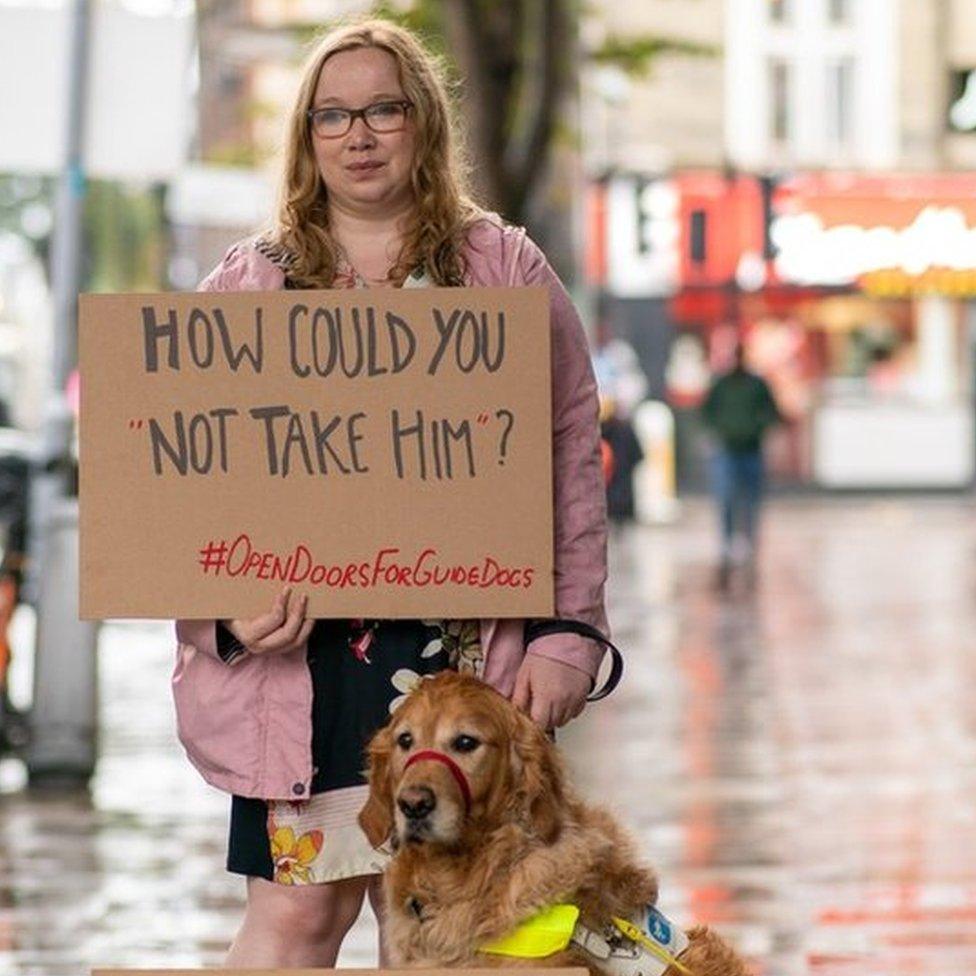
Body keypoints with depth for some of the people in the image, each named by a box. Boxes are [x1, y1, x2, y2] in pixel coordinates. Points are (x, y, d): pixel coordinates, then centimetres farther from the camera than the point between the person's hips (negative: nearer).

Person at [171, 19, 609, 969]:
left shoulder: (506, 270, 9)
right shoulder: (244, 286, 11)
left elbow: (570, 455, 6)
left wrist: (567, 634, -1)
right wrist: (227, 608, -10)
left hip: (460, 649, 0)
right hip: (297, 657, 0)